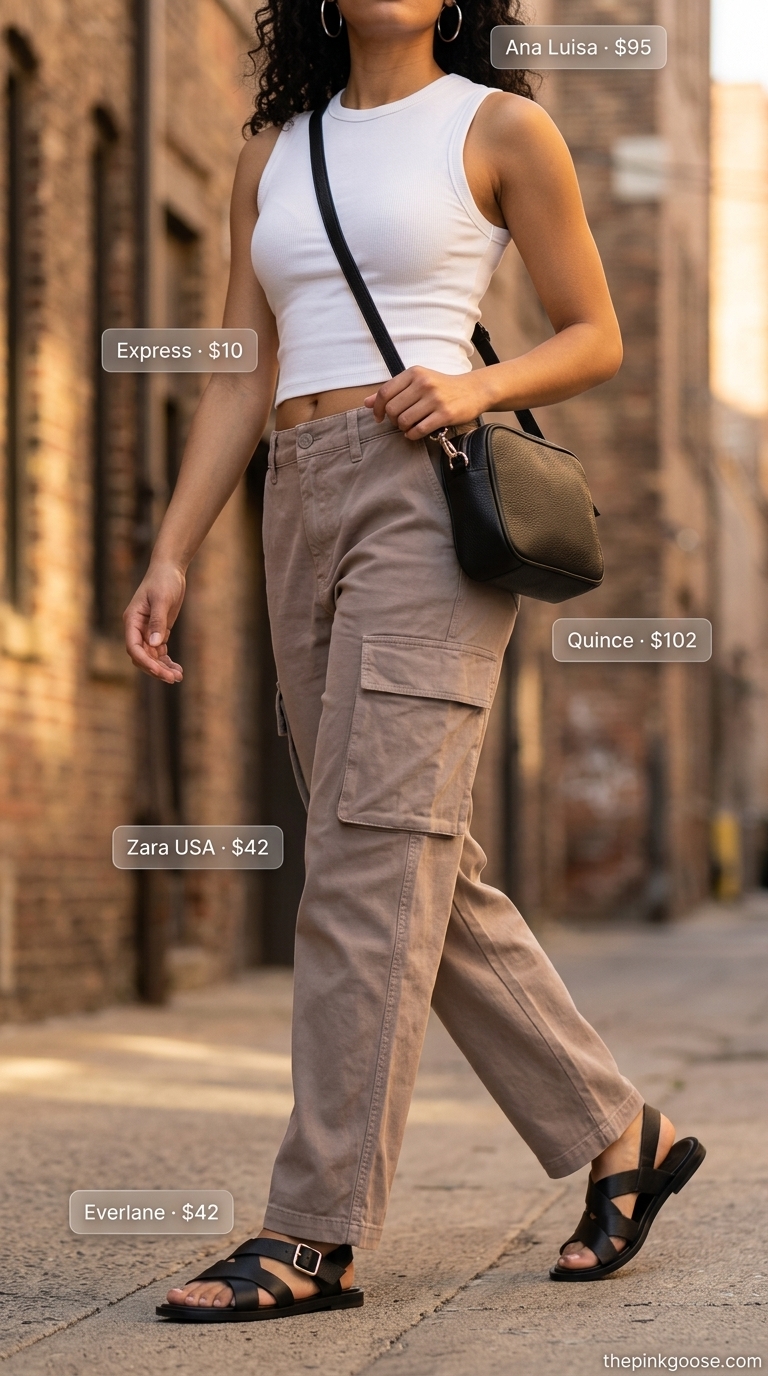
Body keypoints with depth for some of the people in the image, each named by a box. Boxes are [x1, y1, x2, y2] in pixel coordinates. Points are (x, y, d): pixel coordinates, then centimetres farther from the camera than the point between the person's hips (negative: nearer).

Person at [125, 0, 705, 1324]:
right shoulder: (273, 153, 18)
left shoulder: (501, 126, 4)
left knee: (371, 855, -13)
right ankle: (617, 1136, 19)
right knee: (429, 873, 6)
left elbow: (595, 336, 6)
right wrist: (171, 555, 5)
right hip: (306, 516, 6)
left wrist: (474, 386, -13)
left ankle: (314, 1232, -12)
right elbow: (243, 376, 15)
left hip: (430, 496, -6)